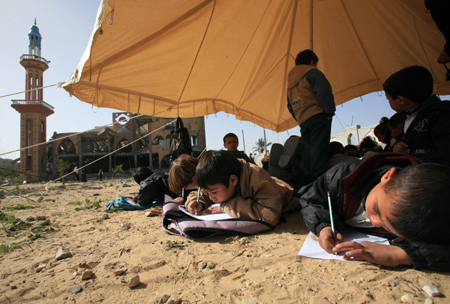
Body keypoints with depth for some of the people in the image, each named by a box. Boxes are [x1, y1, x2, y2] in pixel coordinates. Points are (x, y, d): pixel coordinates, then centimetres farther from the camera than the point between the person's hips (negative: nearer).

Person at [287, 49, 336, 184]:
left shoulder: (290, 82, 25)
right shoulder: (313, 73, 2)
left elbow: (290, 106, 24)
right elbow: (324, 92, -12)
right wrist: (330, 111, -4)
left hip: (302, 121, 7)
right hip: (318, 117, -7)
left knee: (308, 151, 7)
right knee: (319, 150, -12)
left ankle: (307, 182, 6)